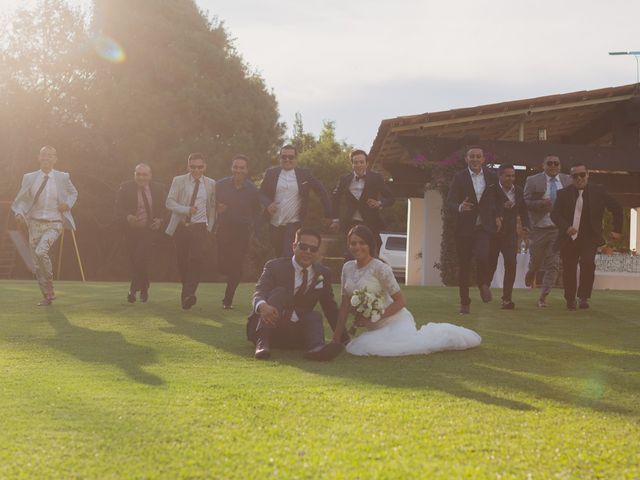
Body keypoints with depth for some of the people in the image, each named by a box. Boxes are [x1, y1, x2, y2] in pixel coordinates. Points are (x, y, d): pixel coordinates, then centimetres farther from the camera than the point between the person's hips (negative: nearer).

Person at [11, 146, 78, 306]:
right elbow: (20, 200, 9)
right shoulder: (29, 178, 4)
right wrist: (19, 213, -11)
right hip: (35, 223, 3)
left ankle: (50, 286, -6)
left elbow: (73, 193, 17)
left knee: (41, 251, -26)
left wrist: (68, 204, -4)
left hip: (54, 224, -3)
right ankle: (47, 295, 19)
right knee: (37, 263, 3)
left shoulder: (62, 177, 1)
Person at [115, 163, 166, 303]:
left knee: (141, 259, -14)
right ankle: (144, 288, 23)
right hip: (131, 230, 1)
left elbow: (162, 209, 12)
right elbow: (119, 209, -9)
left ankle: (133, 290, -8)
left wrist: (159, 220, -9)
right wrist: (128, 217, -28)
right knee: (135, 260, 5)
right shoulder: (125, 188, -2)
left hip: (149, 229, 0)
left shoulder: (158, 189, 4)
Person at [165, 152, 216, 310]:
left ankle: (188, 294, -25)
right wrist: (187, 210, -19)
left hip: (199, 227, -1)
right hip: (181, 226, 1)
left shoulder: (211, 184, 9)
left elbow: (213, 207, 18)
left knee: (197, 258, -19)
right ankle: (187, 290, 22)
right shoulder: (179, 181, 3)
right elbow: (169, 202, -5)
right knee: (182, 262, 3)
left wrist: (210, 227, 11)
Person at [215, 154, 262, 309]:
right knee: (223, 264, -5)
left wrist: (256, 231, 1)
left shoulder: (252, 190, 0)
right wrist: (217, 209, -14)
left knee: (236, 267, -3)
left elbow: (257, 212, 11)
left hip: (243, 232, 0)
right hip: (223, 231, 0)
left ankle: (228, 300, 9)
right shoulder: (220, 185, -1)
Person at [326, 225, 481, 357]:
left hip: (392, 320, -8)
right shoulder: (348, 267, 4)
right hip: (374, 327, 8)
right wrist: (336, 336, 2)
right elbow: (345, 304, 7)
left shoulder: (380, 268, -15)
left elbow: (400, 301, -14)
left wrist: (373, 319, -19)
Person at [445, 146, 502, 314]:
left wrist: (498, 215, 9)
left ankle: (484, 283, 8)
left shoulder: (491, 177, 5)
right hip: (464, 228, 0)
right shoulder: (459, 178, -3)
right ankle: (464, 303, 16)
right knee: (464, 266, 4)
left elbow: (497, 198, 21)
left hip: (484, 226, 0)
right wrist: (460, 207, -30)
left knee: (482, 256, -23)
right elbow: (450, 201, -10)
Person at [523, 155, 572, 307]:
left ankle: (543, 297, 3)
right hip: (539, 228, -2)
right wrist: (541, 203, -21)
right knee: (536, 262, 9)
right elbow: (525, 202, -5)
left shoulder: (567, 180, 7)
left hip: (559, 228, 2)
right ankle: (530, 274, 44)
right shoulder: (533, 181, -2)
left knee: (554, 264, -4)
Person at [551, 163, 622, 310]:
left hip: (590, 238, -1)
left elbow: (616, 208, 9)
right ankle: (570, 300, 24)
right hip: (569, 238, 1)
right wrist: (566, 227, -21)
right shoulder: (564, 193, 1)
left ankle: (584, 297, -9)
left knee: (588, 263, -22)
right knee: (569, 270, 4)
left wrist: (617, 230, 5)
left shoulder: (598, 191, 0)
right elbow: (555, 214, -4)